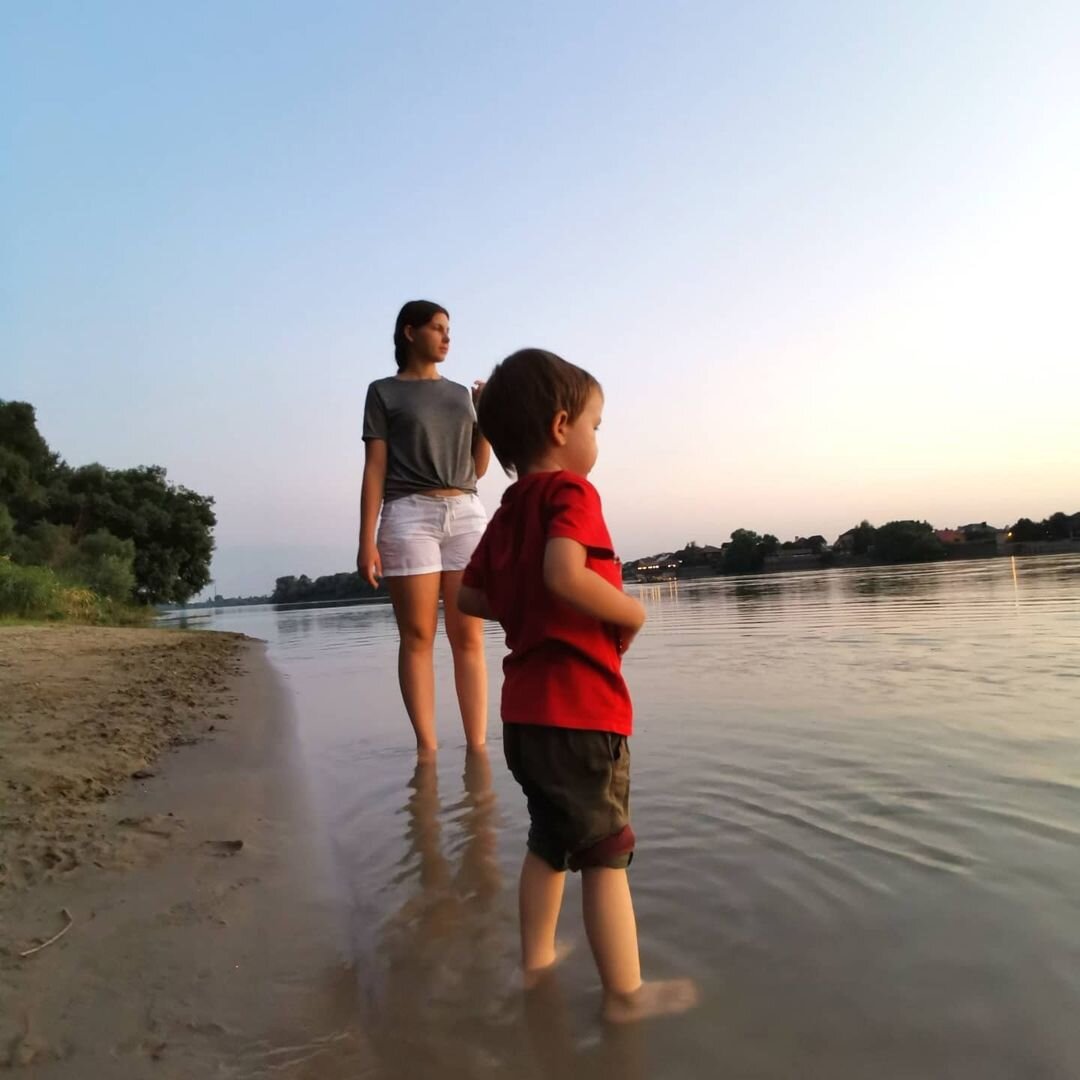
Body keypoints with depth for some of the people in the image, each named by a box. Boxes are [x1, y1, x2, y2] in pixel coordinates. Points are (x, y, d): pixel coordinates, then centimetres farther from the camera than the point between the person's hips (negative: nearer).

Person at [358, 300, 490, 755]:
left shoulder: (461, 394, 21)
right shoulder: (384, 392, 9)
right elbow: (374, 469, 1)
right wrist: (367, 540, -7)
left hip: (467, 515, 4)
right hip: (410, 516, -4)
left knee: (469, 637, -2)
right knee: (417, 636, -4)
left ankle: (477, 746, 0)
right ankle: (427, 747, 1)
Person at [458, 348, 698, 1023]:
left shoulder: (507, 512, 12)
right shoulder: (570, 492, -13)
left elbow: (469, 598, 16)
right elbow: (564, 575, -31)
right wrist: (632, 613, -16)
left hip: (525, 711, 9)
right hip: (581, 710, -8)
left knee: (550, 840, 23)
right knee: (607, 853, 5)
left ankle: (537, 959, 36)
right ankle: (627, 993, 19)